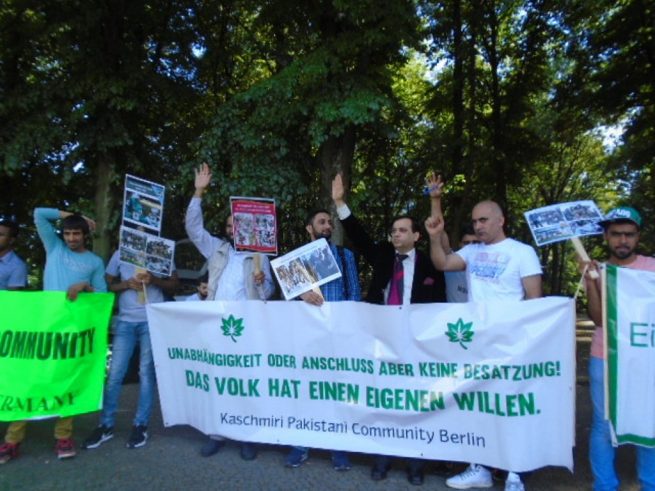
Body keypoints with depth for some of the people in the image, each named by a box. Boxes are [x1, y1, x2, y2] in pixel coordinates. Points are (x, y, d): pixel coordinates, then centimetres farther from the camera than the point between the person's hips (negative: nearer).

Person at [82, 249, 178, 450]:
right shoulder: (120, 254, 7)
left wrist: (154, 280, -11)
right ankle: (106, 426, 17)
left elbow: (174, 283, 7)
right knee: (115, 374, 3)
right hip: (125, 321, 1)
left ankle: (140, 426, 15)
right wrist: (126, 284, -8)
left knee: (147, 373, 4)